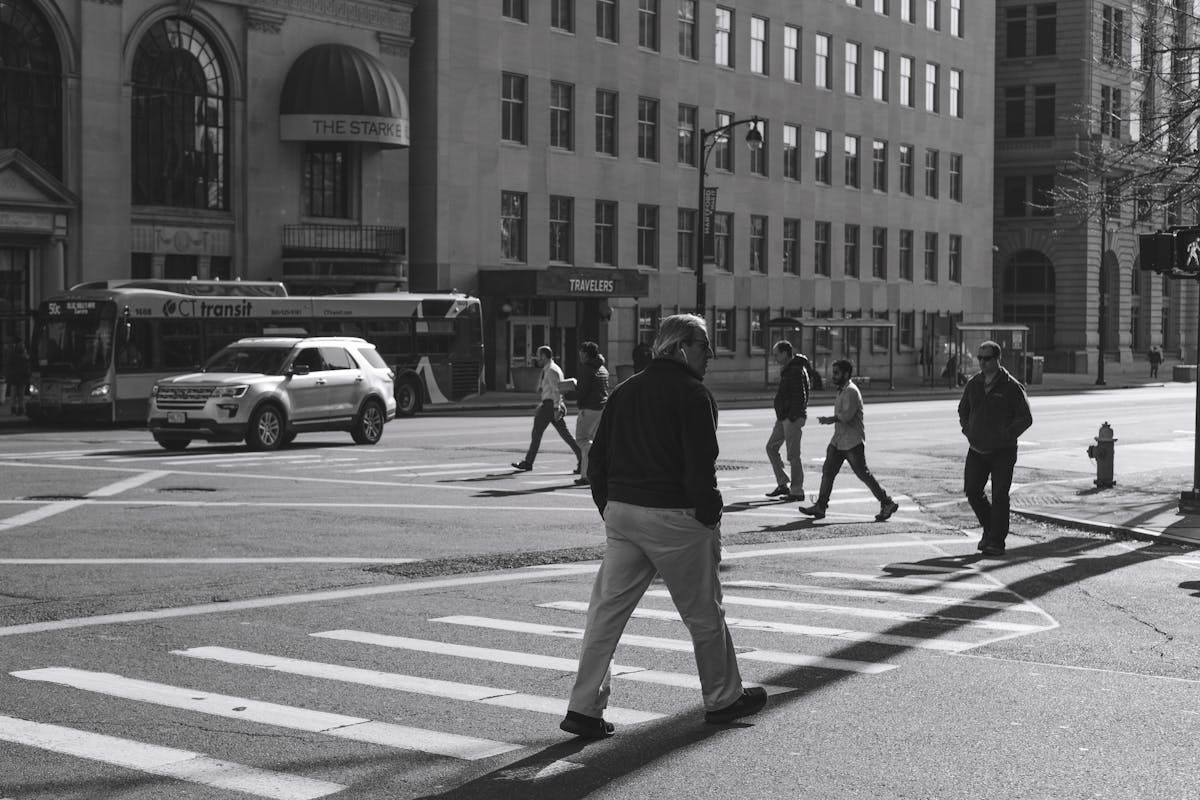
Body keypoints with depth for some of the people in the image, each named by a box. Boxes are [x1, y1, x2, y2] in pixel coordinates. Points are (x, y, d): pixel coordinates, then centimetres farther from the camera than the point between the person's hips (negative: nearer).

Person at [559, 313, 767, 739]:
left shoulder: (624, 392, 13)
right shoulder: (693, 395, -9)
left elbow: (597, 460, 13)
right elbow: (700, 468, -15)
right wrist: (710, 518, -6)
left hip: (622, 513, 6)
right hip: (674, 516, -6)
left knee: (606, 611, 5)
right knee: (704, 614, 10)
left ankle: (584, 708, 1)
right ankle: (723, 699, 25)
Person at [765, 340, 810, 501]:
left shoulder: (797, 370, -17)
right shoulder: (786, 369, 14)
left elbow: (800, 397, -22)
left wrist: (792, 418, -22)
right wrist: (782, 416, 16)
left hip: (793, 419, -11)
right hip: (783, 418, 11)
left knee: (793, 455, -4)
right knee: (771, 447, 13)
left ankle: (797, 491, 3)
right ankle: (783, 485, 18)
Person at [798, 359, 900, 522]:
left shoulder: (851, 392, -15)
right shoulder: (842, 391, 17)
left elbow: (846, 415, -24)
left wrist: (830, 419, -15)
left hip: (853, 442, -10)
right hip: (838, 441, 10)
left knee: (863, 474, -6)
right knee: (828, 471, 3)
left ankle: (888, 504, 2)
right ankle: (820, 506, 5)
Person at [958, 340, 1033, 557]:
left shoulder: (1011, 386, -7)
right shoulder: (973, 384, 7)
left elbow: (1026, 418, -5)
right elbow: (963, 410, 21)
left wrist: (1007, 435, -15)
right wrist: (967, 431, 5)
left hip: (1002, 451, -5)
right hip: (977, 449, 5)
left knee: (999, 496, -5)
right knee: (972, 491, 2)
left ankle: (996, 541, 2)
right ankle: (990, 528, 24)